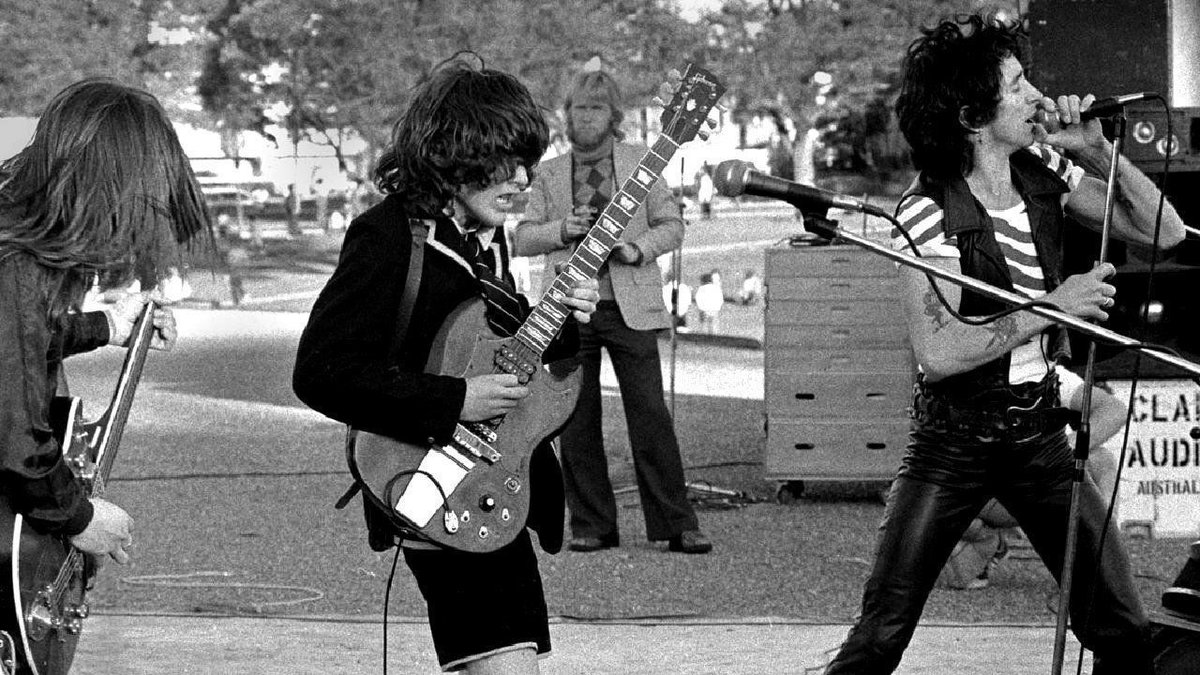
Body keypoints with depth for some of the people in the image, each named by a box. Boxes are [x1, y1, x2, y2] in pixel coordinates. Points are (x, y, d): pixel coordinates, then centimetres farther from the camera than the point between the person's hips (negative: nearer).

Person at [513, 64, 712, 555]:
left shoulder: (641, 162, 8)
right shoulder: (550, 174, 12)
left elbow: (672, 226, 6)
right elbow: (521, 238, 8)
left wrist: (638, 248, -13)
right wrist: (561, 231, -11)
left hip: (629, 307, -2)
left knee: (650, 415, -7)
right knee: (576, 422, 2)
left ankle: (677, 526, -4)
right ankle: (591, 526, 11)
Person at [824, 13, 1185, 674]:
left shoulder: (1046, 172, 0)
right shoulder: (930, 210, -16)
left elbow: (1164, 230, 0)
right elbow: (938, 353, -23)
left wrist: (1098, 151, -12)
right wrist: (1051, 307, -23)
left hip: (1039, 431, 5)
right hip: (954, 439, -5)